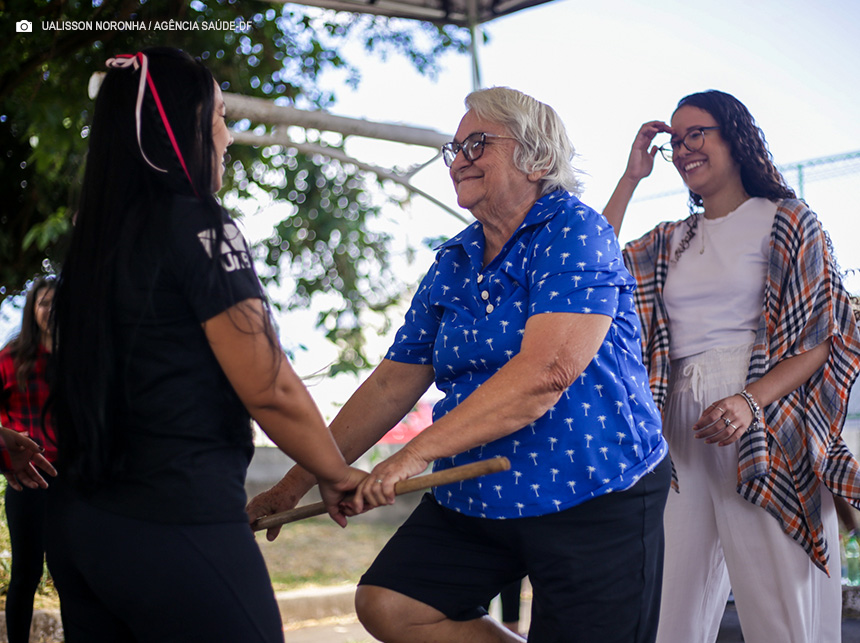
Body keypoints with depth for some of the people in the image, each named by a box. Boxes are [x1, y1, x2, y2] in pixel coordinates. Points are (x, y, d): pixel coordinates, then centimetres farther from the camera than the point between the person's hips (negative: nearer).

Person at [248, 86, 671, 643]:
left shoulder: (574, 232, -10)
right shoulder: (452, 265, 11)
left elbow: (546, 373, -24)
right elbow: (393, 384, 13)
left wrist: (415, 454, -25)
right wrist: (295, 485, 9)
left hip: (592, 498, -6)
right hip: (473, 500, 6)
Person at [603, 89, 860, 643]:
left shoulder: (786, 220, 5)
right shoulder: (671, 241, 20)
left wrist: (750, 400, -19)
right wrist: (632, 177, 11)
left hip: (761, 428, -4)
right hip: (681, 426, 5)